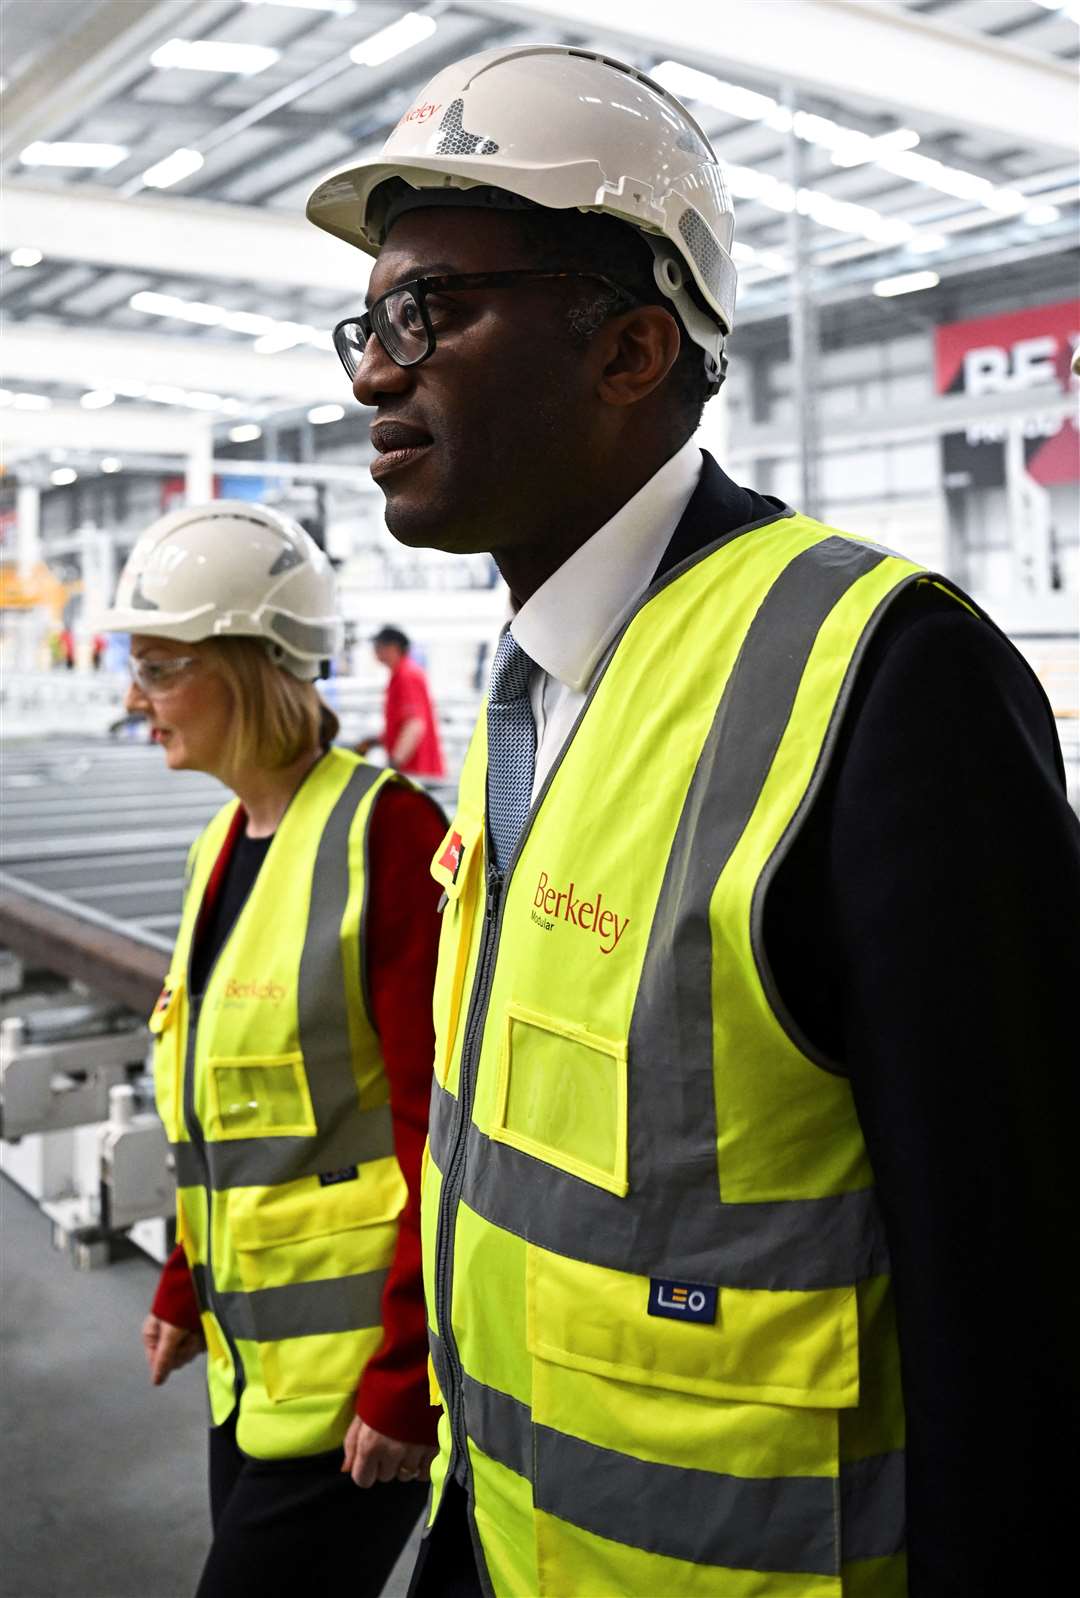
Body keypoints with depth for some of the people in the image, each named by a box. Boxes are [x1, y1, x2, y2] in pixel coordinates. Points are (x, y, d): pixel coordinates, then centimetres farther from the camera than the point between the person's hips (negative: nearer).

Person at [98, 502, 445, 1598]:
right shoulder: (225, 846, 8)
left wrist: (405, 1378, -17)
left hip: (356, 1367, -8)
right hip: (252, 1354, 8)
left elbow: (440, 1128, -19)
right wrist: (186, 1285, 19)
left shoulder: (384, 831, -18)